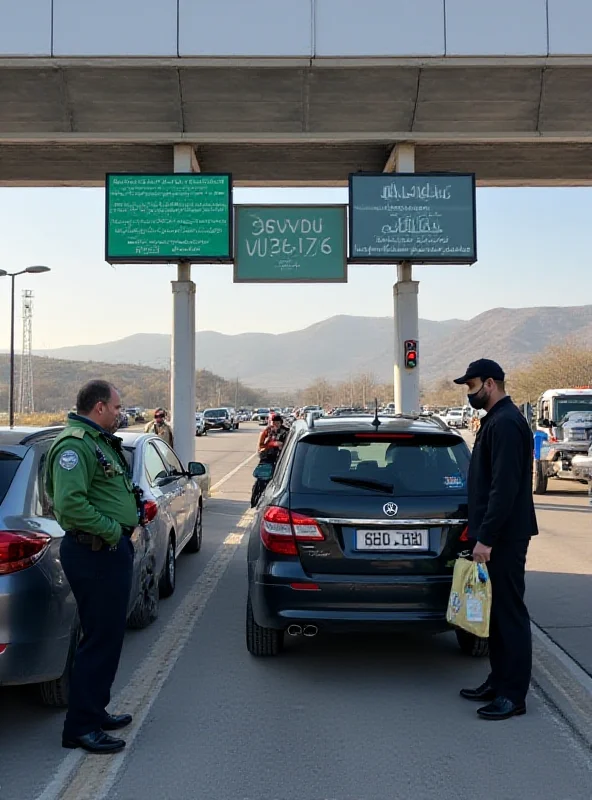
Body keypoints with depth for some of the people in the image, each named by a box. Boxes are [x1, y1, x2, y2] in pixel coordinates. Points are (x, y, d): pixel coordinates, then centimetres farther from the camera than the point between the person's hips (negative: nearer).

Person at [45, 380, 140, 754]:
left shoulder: (100, 442, 17)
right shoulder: (74, 445, -17)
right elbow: (70, 504, -29)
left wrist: (134, 509, 11)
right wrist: (112, 529, -22)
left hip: (113, 549, 11)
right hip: (95, 552, -11)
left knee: (109, 636, 18)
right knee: (101, 640, -4)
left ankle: (95, 711, 31)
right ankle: (81, 727, 7)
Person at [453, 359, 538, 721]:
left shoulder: (506, 423, -17)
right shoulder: (496, 420, 16)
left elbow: (504, 487, -23)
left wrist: (486, 537, -22)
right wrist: (483, 533, 20)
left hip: (505, 537, -10)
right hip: (497, 535, 10)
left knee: (510, 612, -4)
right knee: (498, 610, 15)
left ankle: (514, 695, 3)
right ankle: (500, 681, 24)